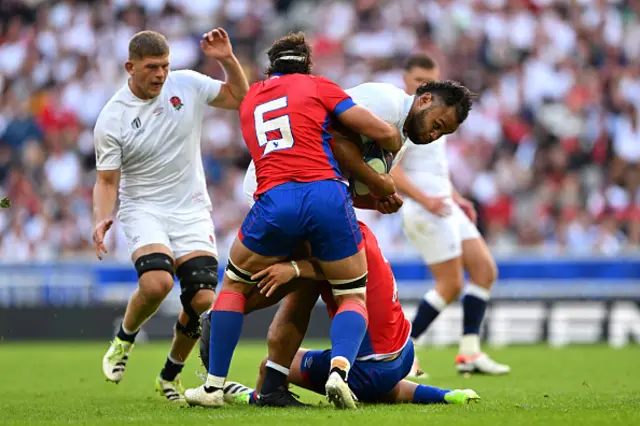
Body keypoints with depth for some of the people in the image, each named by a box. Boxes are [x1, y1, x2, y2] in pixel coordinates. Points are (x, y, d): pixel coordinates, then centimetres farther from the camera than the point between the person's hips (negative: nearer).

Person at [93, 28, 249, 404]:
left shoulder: (187, 84, 0)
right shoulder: (112, 119, -9)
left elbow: (240, 98, 9)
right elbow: (107, 180, -3)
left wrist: (227, 59, -8)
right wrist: (102, 220, -21)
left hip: (191, 209, 3)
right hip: (144, 208, -3)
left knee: (203, 299, -13)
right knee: (157, 282, -30)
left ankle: (170, 375, 14)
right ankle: (124, 340, 4)